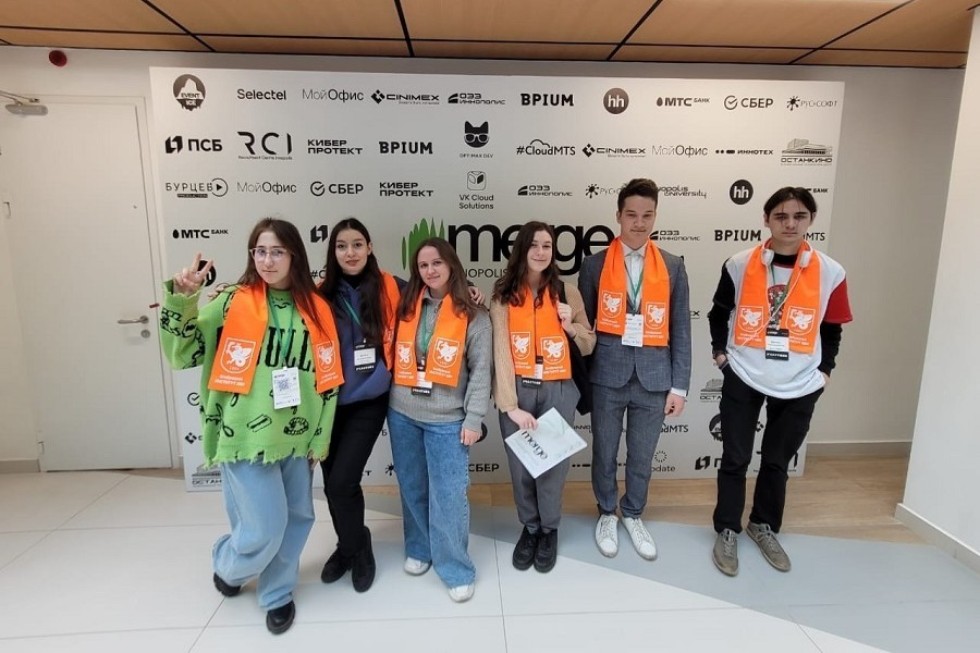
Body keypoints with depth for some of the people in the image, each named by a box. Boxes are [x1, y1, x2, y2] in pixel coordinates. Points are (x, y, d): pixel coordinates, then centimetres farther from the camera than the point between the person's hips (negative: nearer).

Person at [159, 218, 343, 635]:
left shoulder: (316, 310, 2)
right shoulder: (233, 302, -5)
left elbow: (328, 378, 6)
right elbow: (182, 354, -5)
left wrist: (320, 437, 6)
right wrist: (181, 299, -20)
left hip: (297, 439, 4)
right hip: (247, 436, -3)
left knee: (298, 518, 12)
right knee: (265, 528, 1)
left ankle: (277, 594, 37)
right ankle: (227, 566, 36)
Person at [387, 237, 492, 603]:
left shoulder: (472, 315, -5)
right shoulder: (407, 308, 7)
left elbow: (481, 371, -6)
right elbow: (395, 356, 11)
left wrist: (474, 418, -10)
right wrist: (392, 401, 5)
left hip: (446, 419, -4)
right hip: (402, 414, 4)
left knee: (449, 496, -1)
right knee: (412, 489, 15)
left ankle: (456, 569, 16)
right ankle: (418, 549, 36)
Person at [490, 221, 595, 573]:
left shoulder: (567, 292, 3)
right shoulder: (504, 294, -1)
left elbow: (589, 347, 10)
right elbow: (501, 350, -8)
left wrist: (571, 326, -11)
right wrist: (511, 404, -16)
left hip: (557, 391, 0)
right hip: (518, 389, 0)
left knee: (553, 462, 8)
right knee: (520, 464, 10)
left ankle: (549, 530, 34)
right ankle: (529, 527, 36)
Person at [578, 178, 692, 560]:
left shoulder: (672, 267, 4)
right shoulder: (595, 264, -1)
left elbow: (680, 330, 4)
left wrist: (680, 385, 1)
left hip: (653, 376, 1)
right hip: (607, 374, -1)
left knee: (642, 455, 15)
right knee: (604, 452, 13)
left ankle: (633, 516, 38)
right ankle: (607, 514, 36)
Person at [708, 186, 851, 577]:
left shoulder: (830, 273, -4)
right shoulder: (740, 265, -6)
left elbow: (832, 328, 8)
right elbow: (719, 312, 8)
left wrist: (824, 370, 4)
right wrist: (720, 351, 1)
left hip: (799, 386, 1)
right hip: (743, 379, -1)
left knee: (777, 462, 15)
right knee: (735, 459, 6)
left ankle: (764, 527, 36)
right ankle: (727, 531, 23)